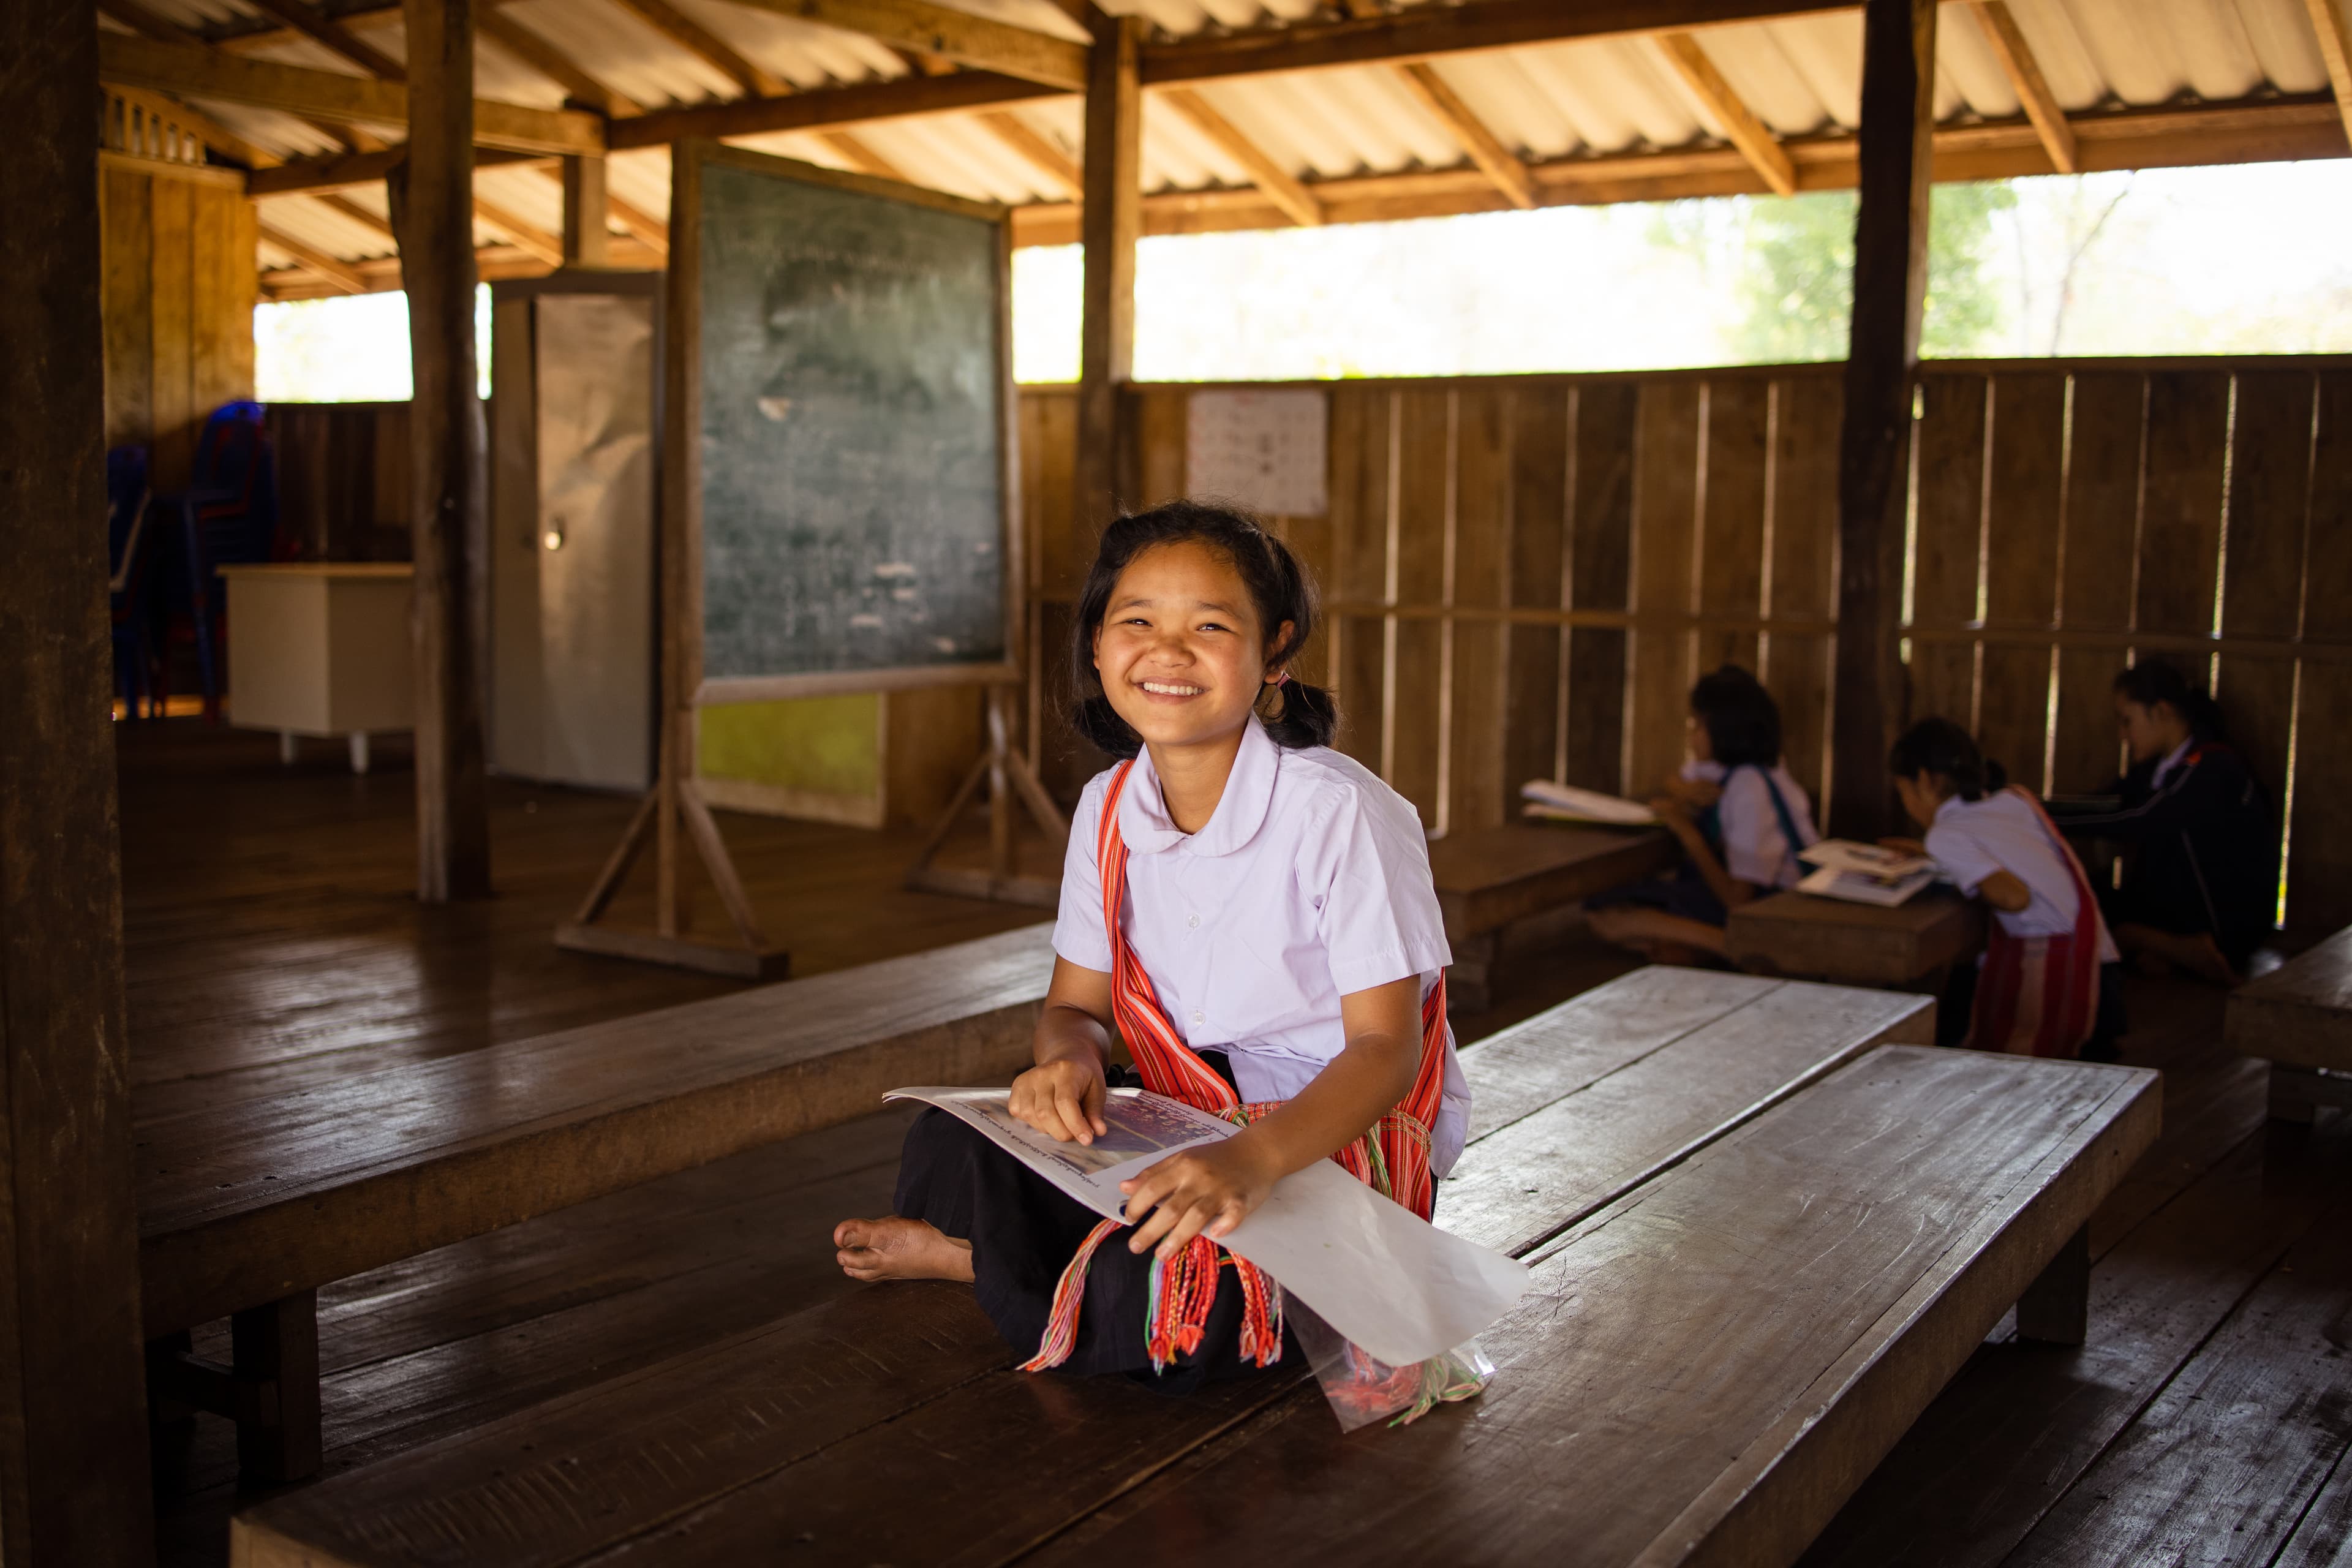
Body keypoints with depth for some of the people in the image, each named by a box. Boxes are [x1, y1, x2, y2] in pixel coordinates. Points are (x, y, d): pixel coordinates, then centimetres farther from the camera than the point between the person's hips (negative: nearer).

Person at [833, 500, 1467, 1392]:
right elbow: (1078, 1003, 7)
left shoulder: (1338, 812, -21)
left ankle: (980, 1262, -3)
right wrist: (1070, 1060, -20)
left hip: (1349, 1132, -5)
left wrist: (1254, 1158, -41)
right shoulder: (1110, 809, -1)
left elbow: (1386, 1049, -22)